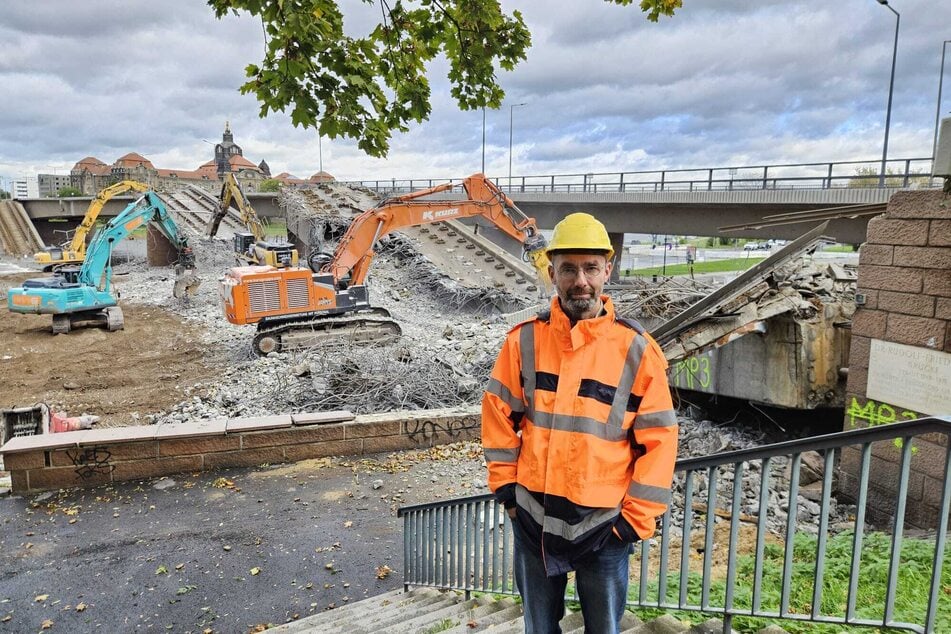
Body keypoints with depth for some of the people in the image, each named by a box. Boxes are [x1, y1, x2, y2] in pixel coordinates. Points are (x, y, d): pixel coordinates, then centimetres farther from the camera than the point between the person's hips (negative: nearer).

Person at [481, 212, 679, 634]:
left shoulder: (637, 349, -10)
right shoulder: (525, 340, -5)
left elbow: (658, 439, -7)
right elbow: (499, 413, 4)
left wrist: (636, 518, -7)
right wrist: (503, 482, 2)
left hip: (604, 525, -1)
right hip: (533, 518, 2)